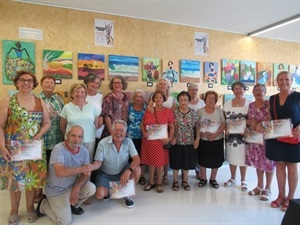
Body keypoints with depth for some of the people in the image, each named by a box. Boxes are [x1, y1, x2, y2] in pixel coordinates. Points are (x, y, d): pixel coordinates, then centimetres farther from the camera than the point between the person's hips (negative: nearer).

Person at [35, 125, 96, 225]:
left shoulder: (84, 151, -9)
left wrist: (76, 188, -24)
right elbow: (60, 172, -40)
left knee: (91, 188, -20)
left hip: (73, 185, 5)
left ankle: (74, 205, 11)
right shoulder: (59, 149, -26)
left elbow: (86, 173, -9)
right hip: (56, 190, -5)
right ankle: (43, 205, 20)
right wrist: (82, 169, -32)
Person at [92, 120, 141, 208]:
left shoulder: (128, 142, -14)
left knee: (137, 169, -27)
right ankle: (107, 191, 17)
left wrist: (128, 171, -41)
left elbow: (137, 159, -22)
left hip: (122, 172, 2)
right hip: (105, 174, -1)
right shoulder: (103, 143, -18)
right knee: (100, 194, -25)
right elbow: (98, 163, -14)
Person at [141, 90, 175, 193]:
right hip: (149, 140, 2)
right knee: (151, 160, 11)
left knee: (160, 161, 7)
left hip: (161, 140, -2)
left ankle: (159, 182, 23)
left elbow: (172, 127, -1)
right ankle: (151, 181, 27)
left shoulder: (168, 111, -2)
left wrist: (169, 138, -12)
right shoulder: (148, 110, 4)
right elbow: (142, 124, 9)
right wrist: (144, 133, -8)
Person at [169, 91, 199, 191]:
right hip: (176, 142, -1)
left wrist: (197, 138, -4)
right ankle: (175, 181, 26)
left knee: (187, 162, 12)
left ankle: (185, 181, 30)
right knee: (176, 162, 9)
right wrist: (172, 137, -12)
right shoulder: (174, 112, -6)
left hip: (189, 142, 2)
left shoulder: (193, 113, 0)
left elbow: (197, 127, 3)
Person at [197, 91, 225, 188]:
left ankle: (213, 179, 29)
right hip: (203, 140, 0)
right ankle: (203, 178, 26)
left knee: (216, 160, 10)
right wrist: (201, 133, -19)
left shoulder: (219, 111, -1)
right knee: (203, 160, 8)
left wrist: (215, 134, -17)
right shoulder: (200, 111, -1)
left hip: (217, 140, 1)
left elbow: (224, 125, -5)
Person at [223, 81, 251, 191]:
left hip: (243, 135, -2)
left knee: (242, 158, 4)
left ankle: (243, 180, 22)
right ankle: (232, 178, 28)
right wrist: (226, 130, -7)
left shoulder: (249, 103, -1)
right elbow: (224, 120, 7)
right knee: (231, 157, 10)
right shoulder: (227, 103, 5)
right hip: (230, 135, 2)